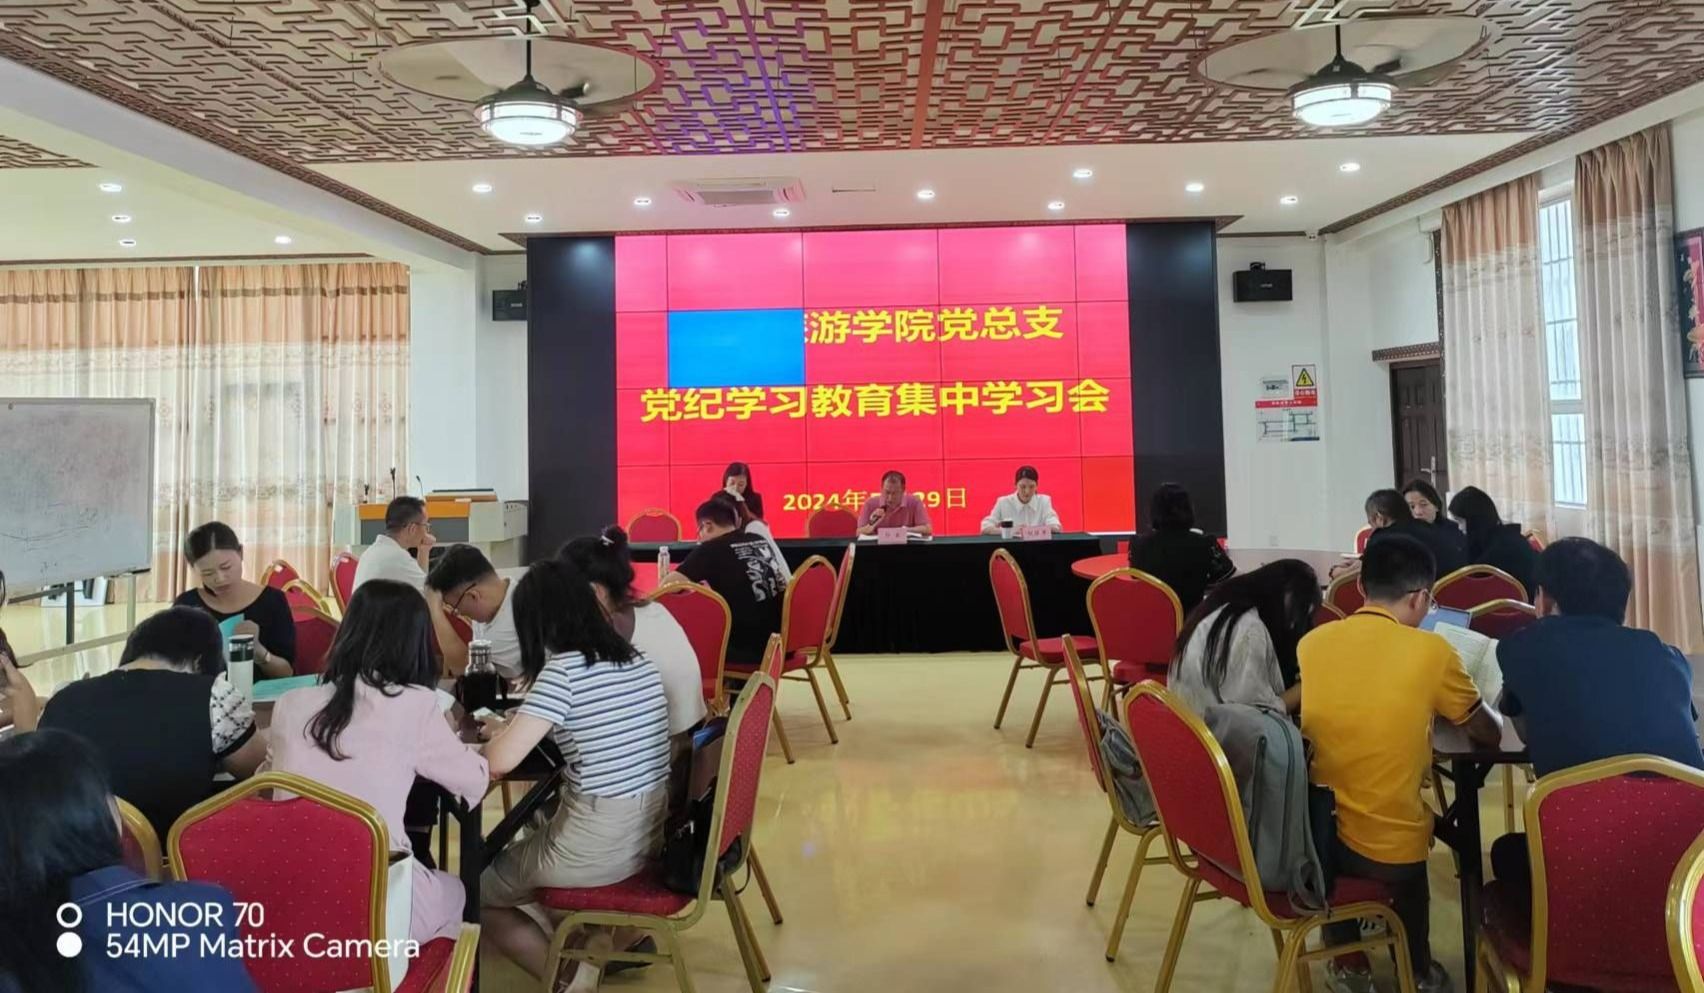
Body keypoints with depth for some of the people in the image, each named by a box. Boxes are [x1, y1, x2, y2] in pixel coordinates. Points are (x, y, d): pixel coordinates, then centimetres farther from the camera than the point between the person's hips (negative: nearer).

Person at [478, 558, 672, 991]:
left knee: (475, 892, 18)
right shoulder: (639, 660, 4)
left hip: (598, 848, -7)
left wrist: (500, 730, 2)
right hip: (651, 833, 7)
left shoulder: (563, 669, -17)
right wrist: (519, 725, 18)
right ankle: (608, 933, 21)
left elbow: (499, 761, -20)